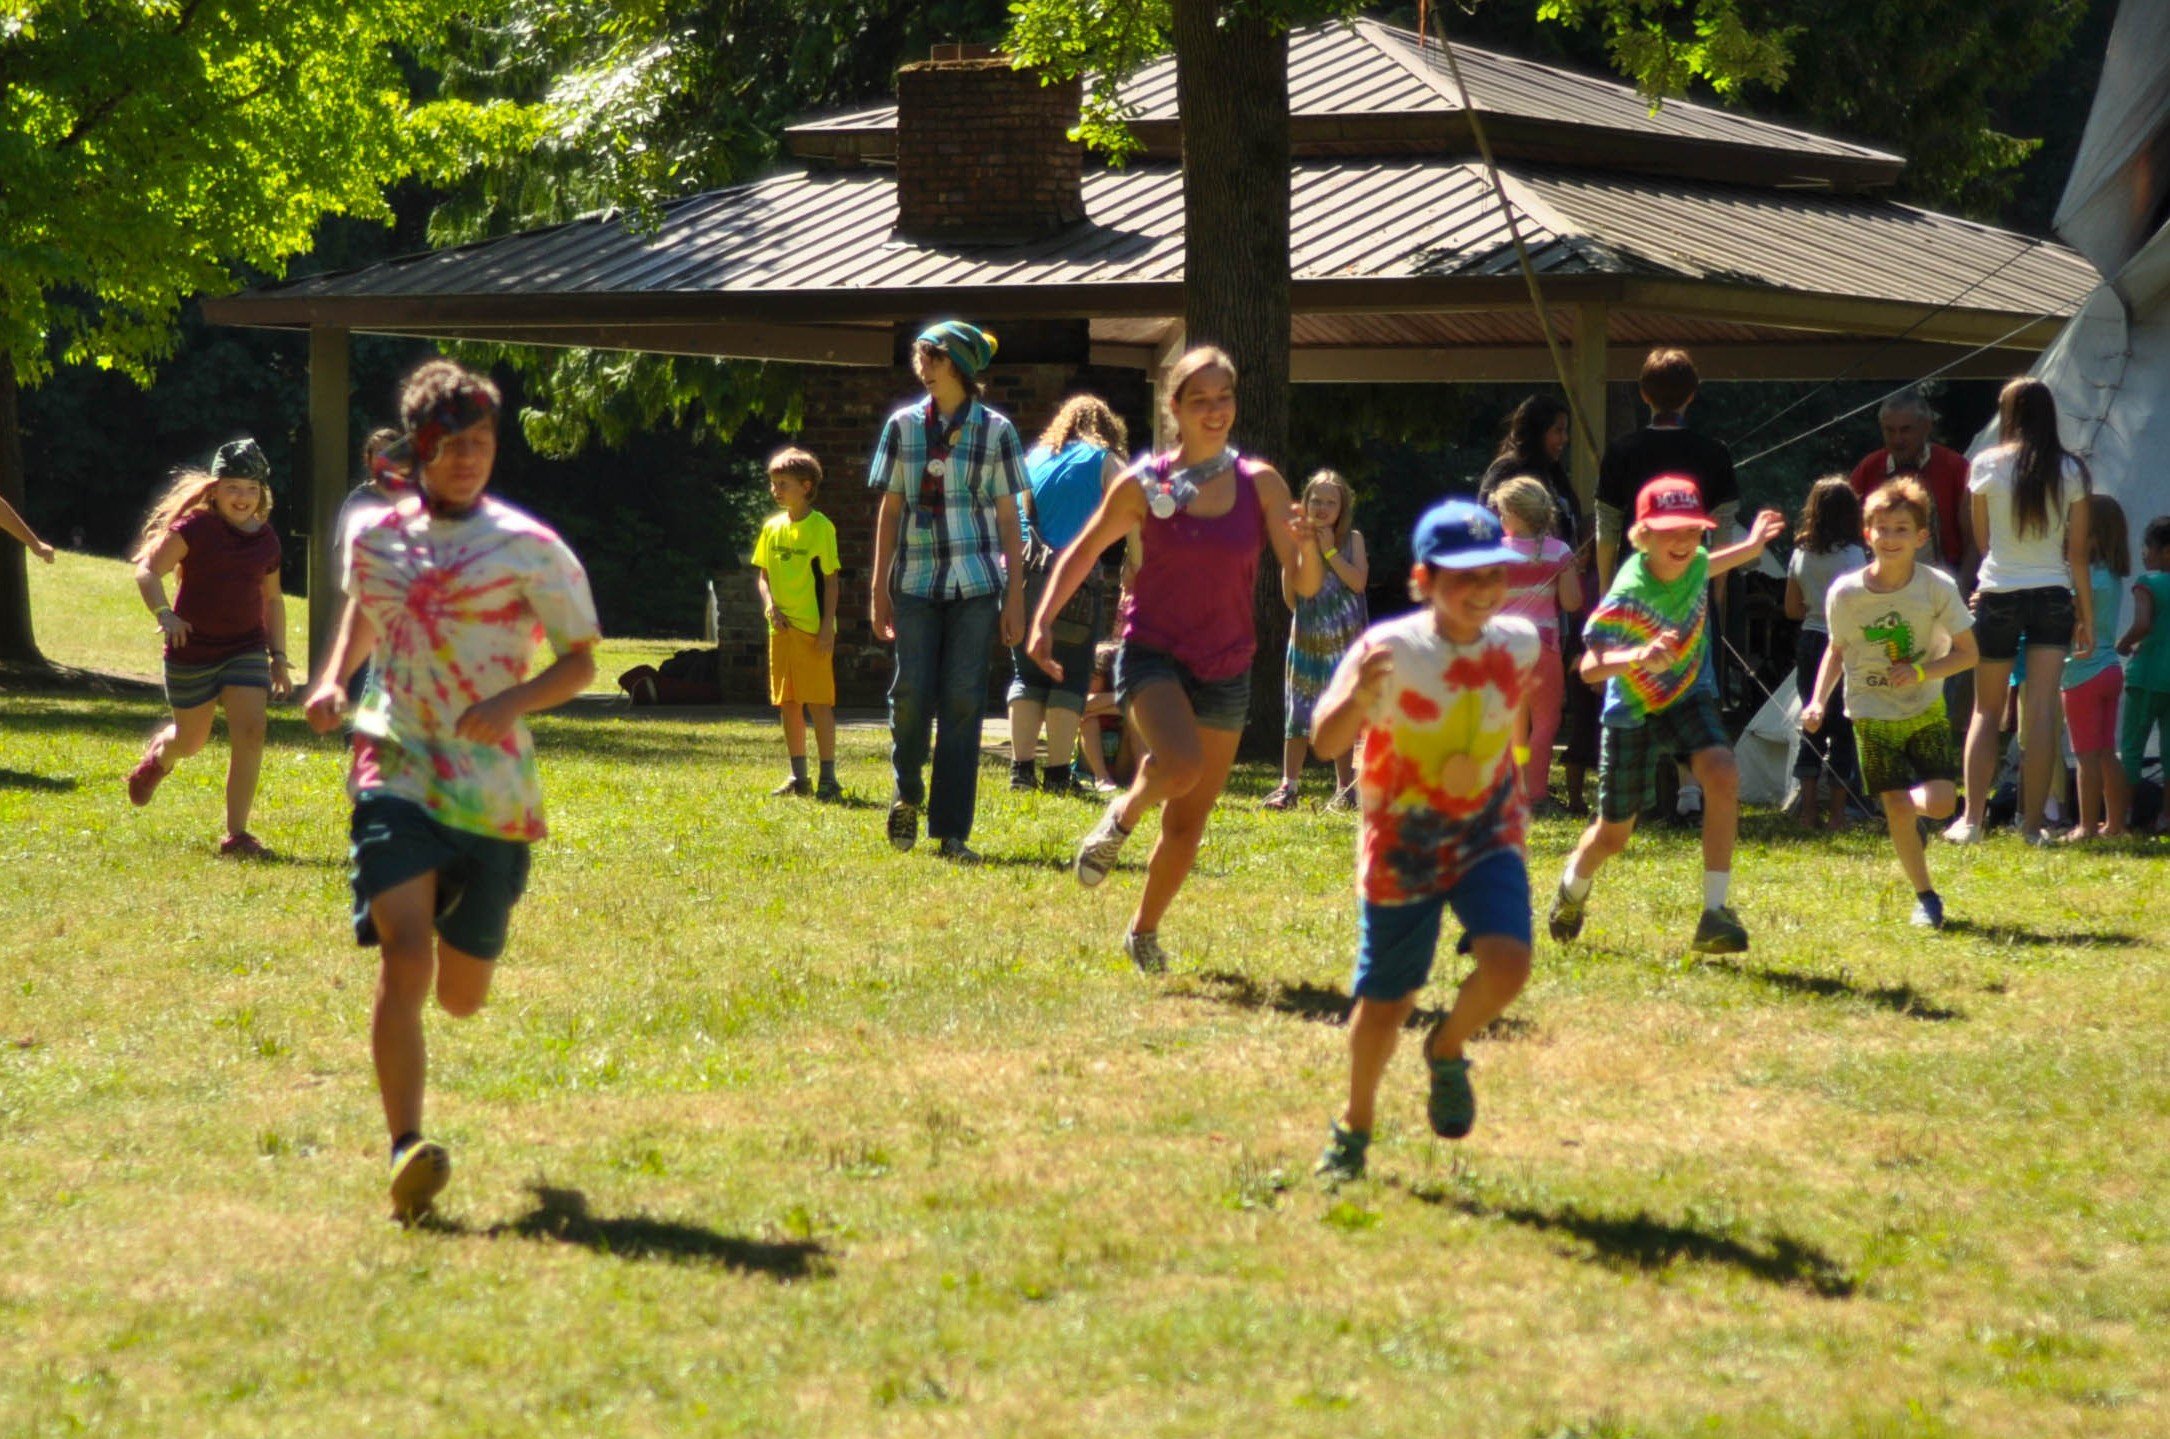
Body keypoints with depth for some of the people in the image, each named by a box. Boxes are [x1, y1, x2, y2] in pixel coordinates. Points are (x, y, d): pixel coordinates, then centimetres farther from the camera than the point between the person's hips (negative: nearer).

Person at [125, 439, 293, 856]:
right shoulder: (196, 527, -11)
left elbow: (272, 599, 18)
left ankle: (235, 834, -9)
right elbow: (148, 570, -17)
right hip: (192, 651, -3)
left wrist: (278, 657, 16)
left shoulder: (266, 539, 5)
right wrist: (163, 613, -34)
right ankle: (158, 756, 52)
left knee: (251, 731, -16)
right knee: (191, 741, 12)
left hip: (247, 649, 3)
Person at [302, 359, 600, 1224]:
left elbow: (581, 662, 2)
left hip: (492, 791, 0)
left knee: (461, 997, 10)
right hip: (396, 773, 1)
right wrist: (332, 680, 9)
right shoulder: (376, 537, 7)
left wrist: (515, 702, -17)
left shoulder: (529, 549, -2)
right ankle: (406, 1151, -24)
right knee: (403, 957, -22)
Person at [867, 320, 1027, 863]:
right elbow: (890, 509, 10)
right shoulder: (904, 426, 8)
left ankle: (951, 832, 0)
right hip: (916, 583, 1)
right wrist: (880, 587, 5)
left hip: (975, 583, -1)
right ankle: (908, 795, 23)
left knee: (962, 702, -4)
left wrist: (1015, 594, 0)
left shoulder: (995, 430, 3)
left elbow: (1007, 516, 5)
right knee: (911, 694, -5)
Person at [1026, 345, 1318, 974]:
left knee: (1187, 826, 9)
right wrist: (1043, 620, -3)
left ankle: (1144, 932, 32)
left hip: (1225, 668, 3)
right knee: (1180, 765, -33)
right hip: (1153, 654, -3)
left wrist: (1306, 546, -26)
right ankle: (1122, 815, 0)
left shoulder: (1261, 485, -2)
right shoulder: (1144, 485, -5)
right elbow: (1084, 550, 9)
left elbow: (1304, 587, -4)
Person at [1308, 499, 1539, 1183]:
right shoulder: (1391, 650, -20)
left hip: (1488, 837, 3)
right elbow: (1326, 741, -30)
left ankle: (1448, 1051, 11)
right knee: (1384, 1000, 5)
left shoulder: (1518, 643, -6)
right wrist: (1356, 697, -50)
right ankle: (1354, 1128, 31)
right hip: (1403, 845, -2)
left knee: (1506, 962, -21)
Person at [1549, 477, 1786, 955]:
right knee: (1613, 833, 11)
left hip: (1689, 696, 3)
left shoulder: (1695, 564, -13)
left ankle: (1714, 915, -23)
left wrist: (1750, 547, 19)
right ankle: (1571, 891, 49)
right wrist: (1638, 657, -60)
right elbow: (1589, 666, -42)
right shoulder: (1627, 597, -32)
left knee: (1722, 776, -28)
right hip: (1632, 712, -3)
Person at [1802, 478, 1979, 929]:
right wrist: (1818, 700, -7)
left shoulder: (1937, 587, -13)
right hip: (1873, 714, 0)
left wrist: (1922, 672, -22)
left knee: (1939, 803, -13)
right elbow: (1837, 651, 5)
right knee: (1896, 808, -6)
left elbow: (1967, 652, -7)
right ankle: (1925, 897, 12)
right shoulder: (1845, 593, -11)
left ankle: (1912, 810, 25)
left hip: (1926, 709, 0)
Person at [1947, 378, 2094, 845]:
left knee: (1987, 710, 9)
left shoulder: (1986, 465, -3)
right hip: (2053, 596, 1)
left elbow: (1981, 539, 7)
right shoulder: (2070, 471, -1)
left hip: (1998, 594, -1)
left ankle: (1972, 819, 3)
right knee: (2042, 712, 0)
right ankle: (2032, 823, -2)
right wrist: (2087, 618, 7)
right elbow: (2078, 553, 1)